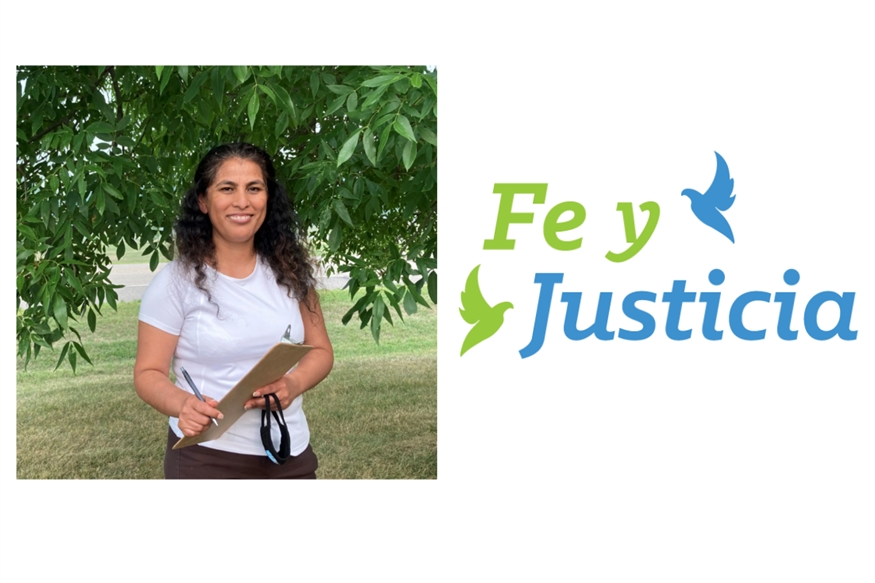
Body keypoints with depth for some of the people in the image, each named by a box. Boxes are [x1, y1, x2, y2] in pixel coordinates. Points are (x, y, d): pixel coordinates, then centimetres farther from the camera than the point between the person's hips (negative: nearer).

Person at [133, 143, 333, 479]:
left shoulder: (289, 271, 2)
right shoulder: (176, 281, -9)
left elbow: (320, 350, 7)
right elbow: (148, 373, -6)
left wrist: (293, 384, -14)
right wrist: (182, 404, -27)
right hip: (205, 458, -3)